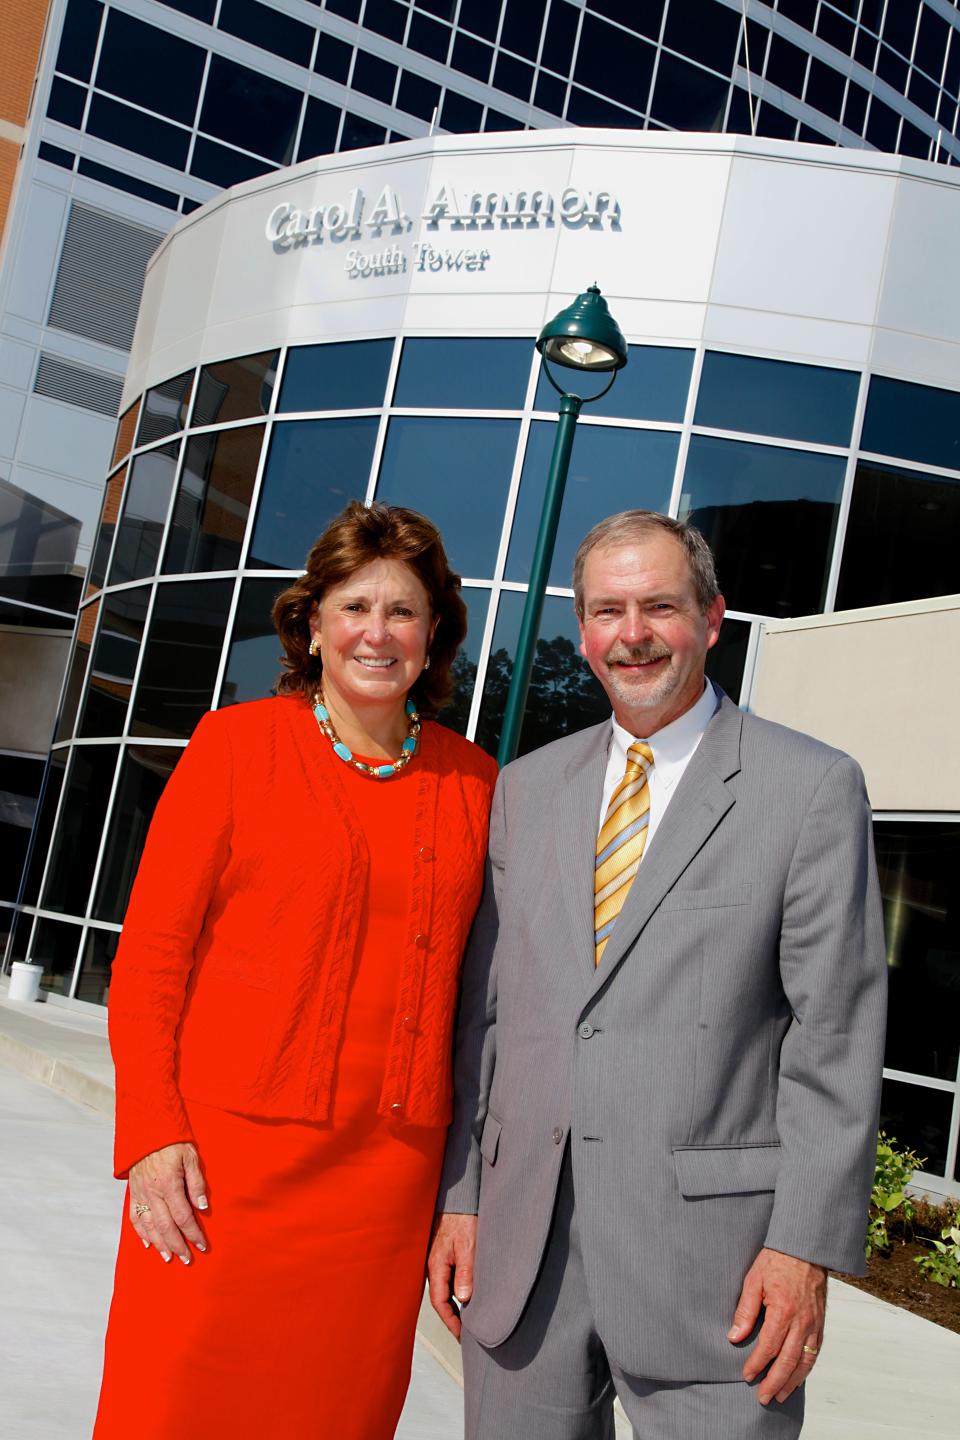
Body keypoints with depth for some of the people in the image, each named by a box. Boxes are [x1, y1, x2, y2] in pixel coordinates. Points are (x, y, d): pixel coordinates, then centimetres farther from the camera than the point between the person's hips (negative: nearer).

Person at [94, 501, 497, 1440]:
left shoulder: (472, 782, 7)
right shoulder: (237, 744, 1)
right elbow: (150, 950, -1)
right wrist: (152, 1134, -8)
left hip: (388, 1174, 3)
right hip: (228, 1155, -2)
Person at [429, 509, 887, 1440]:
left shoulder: (811, 787, -2)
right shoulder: (525, 787, 11)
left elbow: (834, 1033, -6)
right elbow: (484, 1006, 11)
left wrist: (805, 1247, -10)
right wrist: (459, 1196, 7)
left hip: (708, 1255, -3)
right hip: (521, 1242, 4)